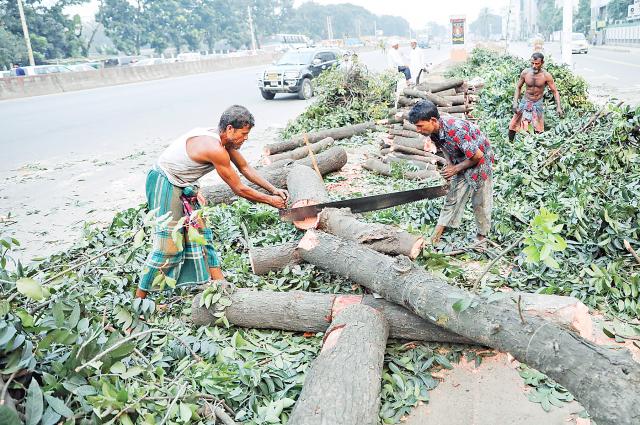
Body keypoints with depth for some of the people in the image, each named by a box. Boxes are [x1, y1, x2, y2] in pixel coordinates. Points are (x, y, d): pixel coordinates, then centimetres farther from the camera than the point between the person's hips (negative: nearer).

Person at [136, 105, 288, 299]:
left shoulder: (224, 139, -2)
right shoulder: (215, 149, -29)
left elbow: (245, 168, 11)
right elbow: (239, 189, -21)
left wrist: (274, 190, 6)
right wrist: (270, 200, -9)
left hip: (184, 185, 9)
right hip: (164, 183, -9)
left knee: (201, 235, 8)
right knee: (169, 244, -9)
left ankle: (219, 283, 14)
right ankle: (139, 296, 3)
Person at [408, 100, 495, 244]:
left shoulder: (455, 130, -38)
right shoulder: (434, 131, -14)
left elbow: (477, 155, -29)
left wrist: (456, 169, -20)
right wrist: (450, 165, -3)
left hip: (480, 159, -7)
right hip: (461, 161, 7)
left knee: (480, 201, 3)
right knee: (453, 196, 6)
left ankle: (482, 235, 19)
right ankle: (439, 232, 9)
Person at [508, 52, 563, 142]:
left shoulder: (546, 76, -15)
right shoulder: (525, 73, -11)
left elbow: (555, 91, -8)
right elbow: (518, 87, 2)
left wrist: (558, 107, -18)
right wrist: (515, 102, -8)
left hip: (538, 104, -1)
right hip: (525, 102, 2)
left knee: (538, 130, 3)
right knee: (513, 126, 1)